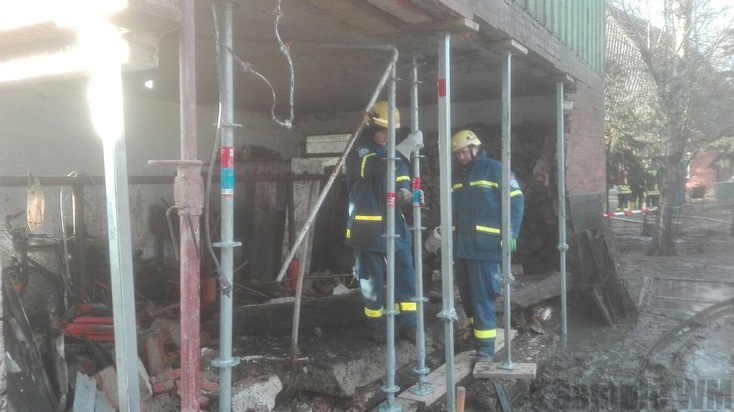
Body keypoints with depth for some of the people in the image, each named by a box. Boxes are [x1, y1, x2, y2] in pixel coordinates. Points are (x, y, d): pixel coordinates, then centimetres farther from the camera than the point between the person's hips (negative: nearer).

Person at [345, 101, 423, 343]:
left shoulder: (395, 151, 14)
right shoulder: (358, 150, -5)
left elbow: (401, 185, 10)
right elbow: (375, 169, -28)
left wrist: (406, 194, -13)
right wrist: (403, 151, -36)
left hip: (395, 225, 5)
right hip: (368, 227, -5)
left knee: (406, 276, 3)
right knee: (371, 280, 4)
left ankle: (408, 325, 12)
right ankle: (377, 327, 18)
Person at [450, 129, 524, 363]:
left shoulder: (494, 169, -2)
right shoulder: (456, 176, 18)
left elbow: (516, 200, -7)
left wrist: (511, 233, -16)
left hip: (484, 247, -7)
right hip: (460, 247, 7)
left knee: (482, 297, -7)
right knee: (467, 297, 13)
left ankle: (485, 347, 0)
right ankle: (476, 334, 29)